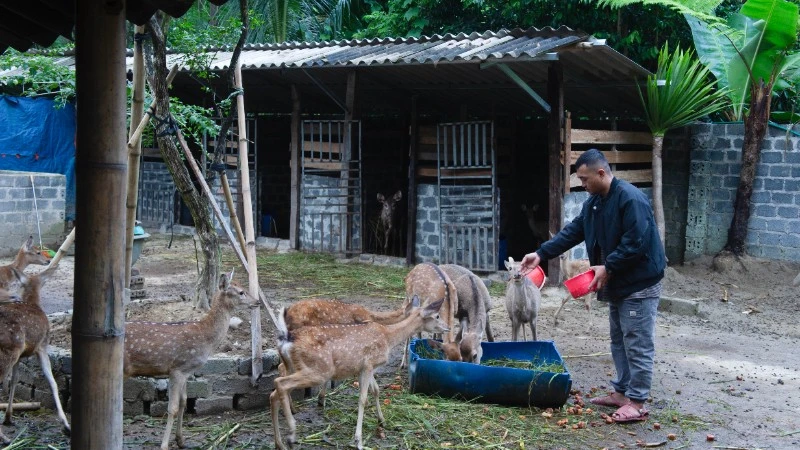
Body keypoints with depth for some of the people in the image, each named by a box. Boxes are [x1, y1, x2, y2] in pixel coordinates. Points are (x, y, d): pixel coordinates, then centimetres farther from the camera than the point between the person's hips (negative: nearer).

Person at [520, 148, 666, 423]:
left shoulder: (631, 199, -22)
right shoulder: (594, 202, 8)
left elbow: (636, 244, -26)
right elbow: (572, 232, 10)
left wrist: (607, 268, -22)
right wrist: (541, 254, 2)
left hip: (640, 284, -10)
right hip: (618, 284, 10)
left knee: (638, 345, -4)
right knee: (619, 341, 17)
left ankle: (637, 403, 1)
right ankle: (622, 392, 27)